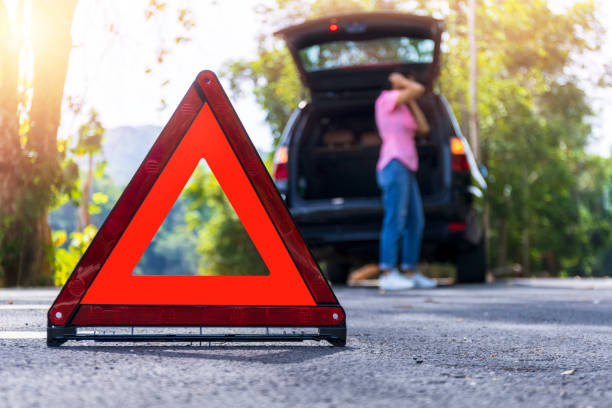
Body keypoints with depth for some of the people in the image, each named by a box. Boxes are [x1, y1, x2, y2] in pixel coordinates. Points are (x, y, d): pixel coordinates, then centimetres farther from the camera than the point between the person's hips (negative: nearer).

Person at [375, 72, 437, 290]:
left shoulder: (402, 109, 27)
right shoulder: (386, 98, 0)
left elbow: (423, 129, 17)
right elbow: (419, 89, -12)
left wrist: (411, 102, 19)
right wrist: (400, 81, 5)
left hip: (406, 170, 10)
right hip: (394, 165, -10)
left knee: (416, 221, 7)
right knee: (395, 219, -15)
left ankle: (411, 272, 10)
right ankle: (387, 274, -18)